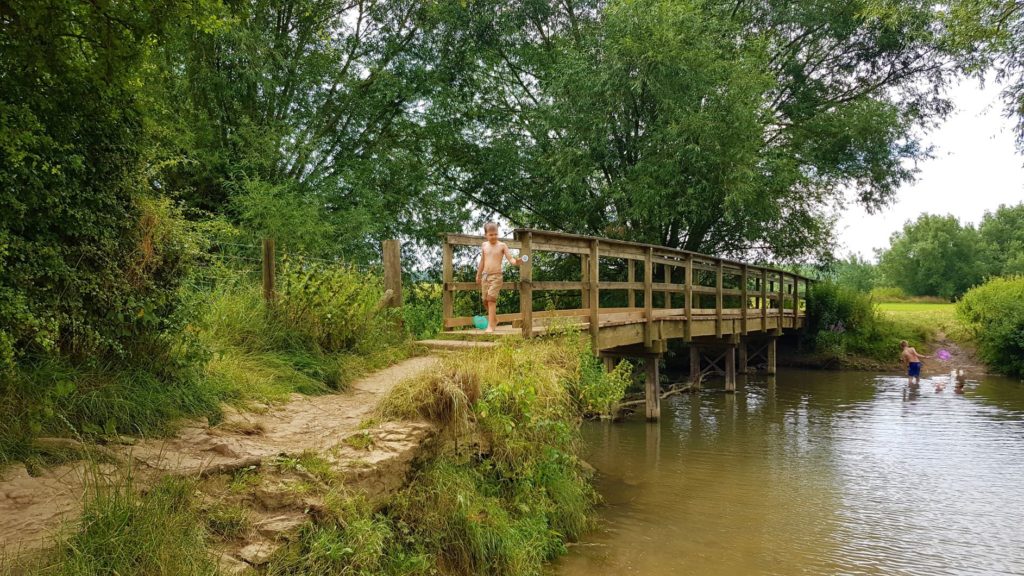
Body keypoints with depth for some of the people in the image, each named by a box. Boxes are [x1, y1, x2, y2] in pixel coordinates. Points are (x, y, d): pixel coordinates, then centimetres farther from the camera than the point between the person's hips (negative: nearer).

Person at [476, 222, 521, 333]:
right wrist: (478, 275, 24)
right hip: (485, 275, 5)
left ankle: (490, 326, -12)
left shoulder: (502, 245, -3)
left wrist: (515, 262, -32)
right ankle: (494, 319, 32)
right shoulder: (484, 245, 8)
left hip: (496, 276, -5)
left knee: (491, 299, -14)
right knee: (485, 300, 8)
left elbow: (510, 259, -10)